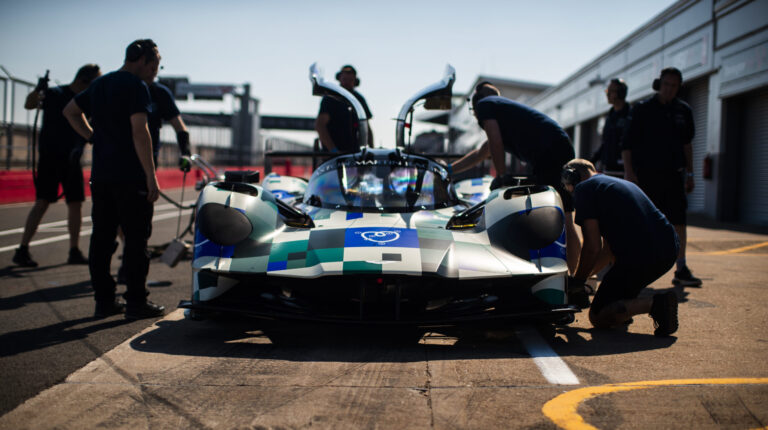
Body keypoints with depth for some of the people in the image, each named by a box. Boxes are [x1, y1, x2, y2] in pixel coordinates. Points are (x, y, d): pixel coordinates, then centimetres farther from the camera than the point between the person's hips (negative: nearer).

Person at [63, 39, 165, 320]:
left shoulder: (100, 84, 16)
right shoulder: (136, 86, -10)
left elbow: (70, 111, 27)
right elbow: (139, 131, -18)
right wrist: (151, 176, -17)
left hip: (100, 175, 8)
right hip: (130, 177, -8)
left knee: (102, 237, 9)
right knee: (136, 238, -2)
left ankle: (104, 300, 14)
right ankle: (136, 302, 1)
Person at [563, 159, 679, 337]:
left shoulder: (584, 188, 2)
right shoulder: (622, 183, 29)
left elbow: (592, 247, -5)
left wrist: (577, 282, 9)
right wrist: (581, 277, 36)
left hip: (641, 258, -8)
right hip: (670, 249, 8)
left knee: (597, 317, 7)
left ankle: (655, 304, -14)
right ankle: (625, 300, 27)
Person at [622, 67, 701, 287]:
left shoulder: (683, 111, 12)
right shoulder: (642, 109, 0)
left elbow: (687, 143, 21)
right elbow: (627, 143, -1)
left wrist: (689, 173, 16)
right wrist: (629, 172, -10)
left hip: (673, 173, 3)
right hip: (645, 174, -3)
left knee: (679, 220, -4)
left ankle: (681, 270, -2)